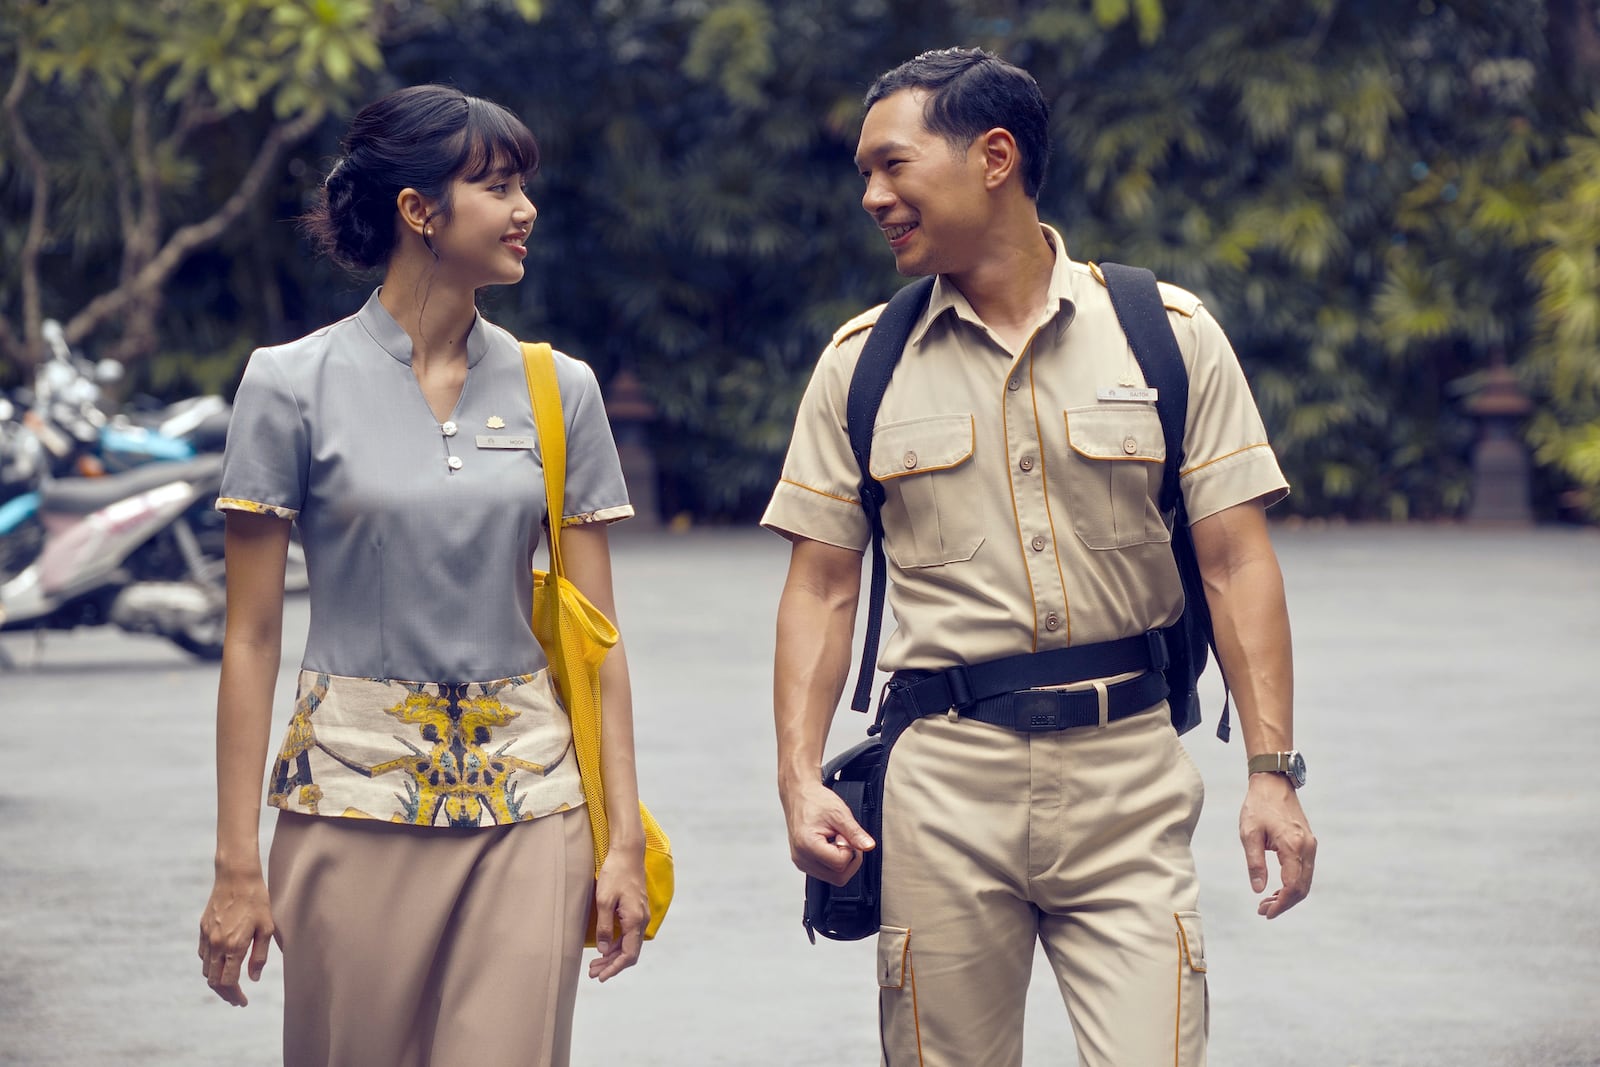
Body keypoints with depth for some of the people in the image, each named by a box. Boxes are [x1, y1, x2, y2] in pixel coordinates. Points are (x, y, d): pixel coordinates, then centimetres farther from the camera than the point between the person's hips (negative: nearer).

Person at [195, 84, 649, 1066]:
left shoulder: (557, 389, 6)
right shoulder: (296, 385, -2)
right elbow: (252, 638, -1)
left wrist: (626, 835, 1)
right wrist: (238, 865, -5)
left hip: (526, 803, 2)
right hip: (355, 796, -2)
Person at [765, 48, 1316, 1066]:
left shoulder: (1169, 333, 4)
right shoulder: (860, 362, 8)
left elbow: (1237, 563, 2)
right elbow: (823, 589, 8)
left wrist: (1273, 771, -6)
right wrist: (801, 779, -4)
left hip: (1126, 775, -1)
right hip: (943, 780, 1)